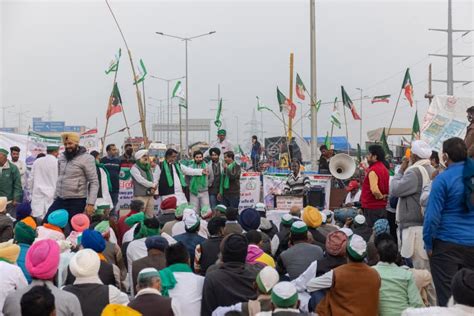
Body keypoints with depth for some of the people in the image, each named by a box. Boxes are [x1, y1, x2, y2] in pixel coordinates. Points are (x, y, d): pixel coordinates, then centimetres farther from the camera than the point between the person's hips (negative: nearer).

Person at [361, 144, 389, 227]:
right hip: (382, 207, 9)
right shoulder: (384, 168, 13)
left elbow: (374, 190, -26)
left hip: (372, 208, -9)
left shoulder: (373, 170, -16)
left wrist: (381, 197, -10)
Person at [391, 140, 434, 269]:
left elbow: (394, 190, -13)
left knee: (420, 269, -5)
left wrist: (400, 170, -2)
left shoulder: (415, 172, -16)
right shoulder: (432, 170, 12)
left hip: (416, 226, -9)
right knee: (428, 267, 12)